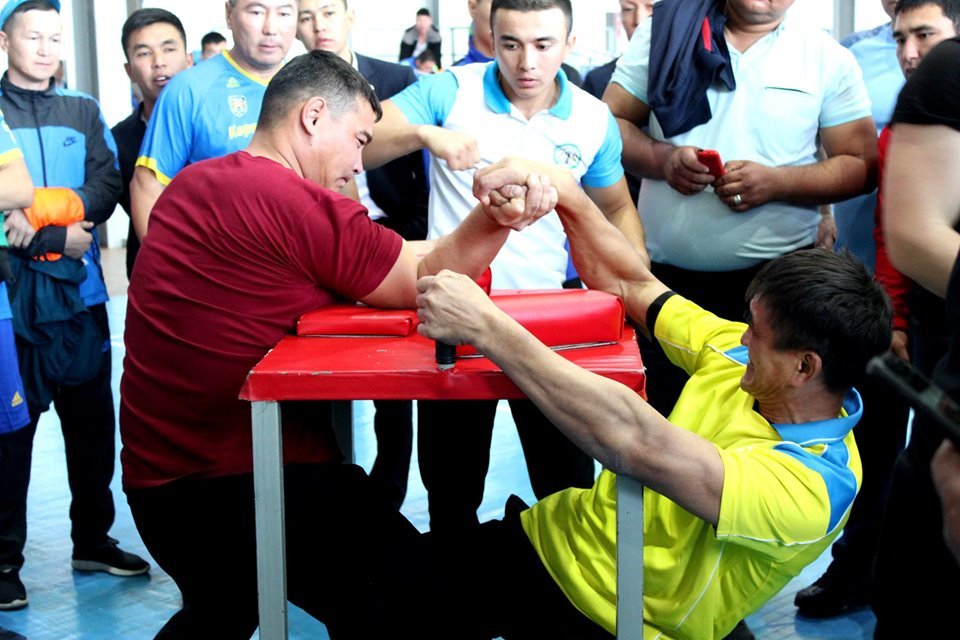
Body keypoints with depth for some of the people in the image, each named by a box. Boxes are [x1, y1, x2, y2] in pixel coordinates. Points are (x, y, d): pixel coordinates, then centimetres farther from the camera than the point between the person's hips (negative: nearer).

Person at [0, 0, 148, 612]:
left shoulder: (83, 112, 14)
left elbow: (107, 184, 1)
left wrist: (53, 207, -16)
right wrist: (55, 238, -15)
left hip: (80, 290, 4)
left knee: (93, 420, 10)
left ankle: (93, 539, 24)